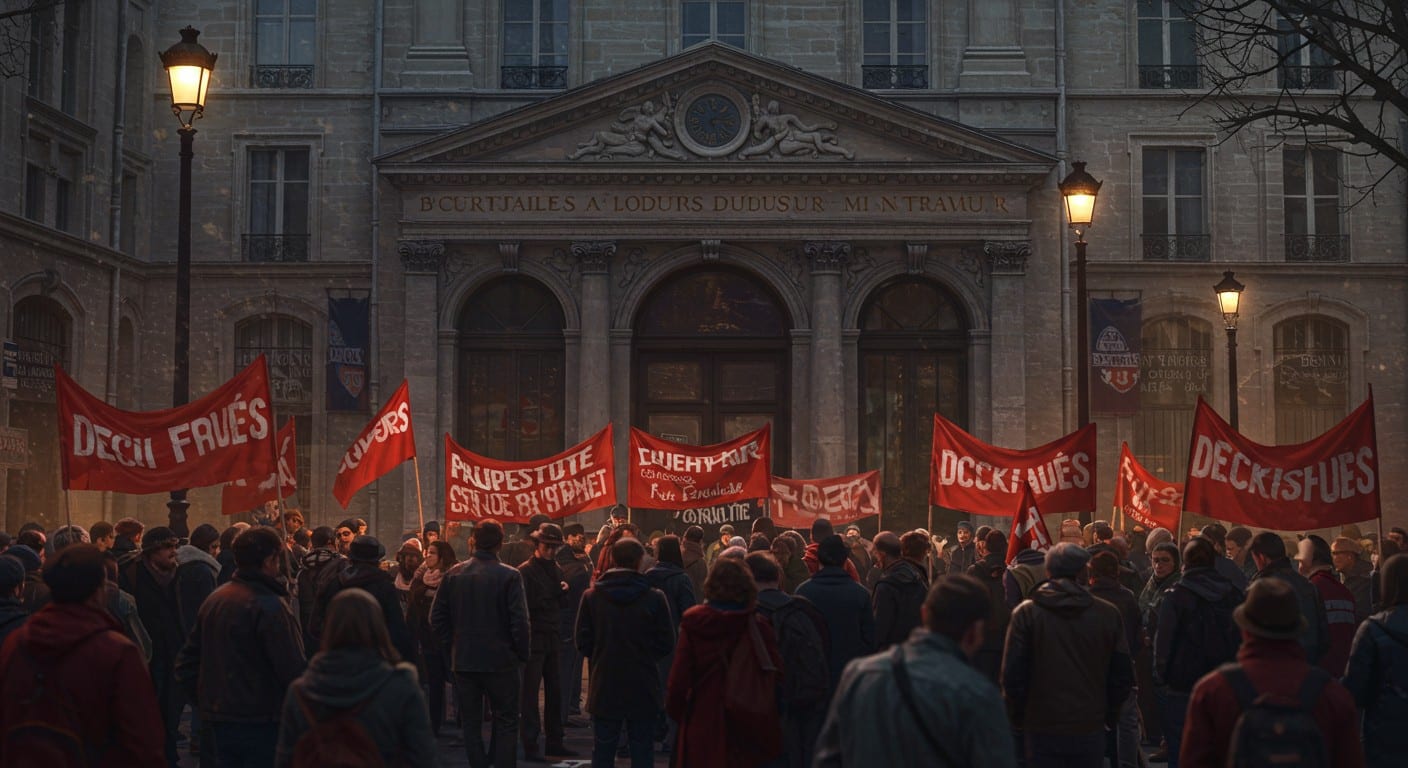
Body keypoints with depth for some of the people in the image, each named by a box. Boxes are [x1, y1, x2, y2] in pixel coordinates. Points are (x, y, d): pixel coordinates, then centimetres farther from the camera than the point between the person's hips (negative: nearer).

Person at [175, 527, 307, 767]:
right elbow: (294, 671, -21)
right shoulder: (270, 607, -17)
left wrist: (206, 702, 17)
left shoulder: (213, 600, 8)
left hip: (219, 720, 8)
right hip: (261, 723, -8)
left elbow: (186, 663, 13)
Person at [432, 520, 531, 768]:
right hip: (501, 661, -3)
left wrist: (452, 646, 12)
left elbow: (437, 617, 4)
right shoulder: (509, 576, -12)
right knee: (506, 722, 6)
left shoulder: (454, 574, 1)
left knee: (471, 722, 11)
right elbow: (520, 621, -14)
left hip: (463, 661, 3)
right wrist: (523, 654, -1)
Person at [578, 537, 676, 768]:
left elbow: (582, 641, -3)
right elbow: (666, 644, -5)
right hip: (642, 688, -1)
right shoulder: (655, 598, -10)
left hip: (604, 687, 1)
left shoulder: (591, 596, -5)